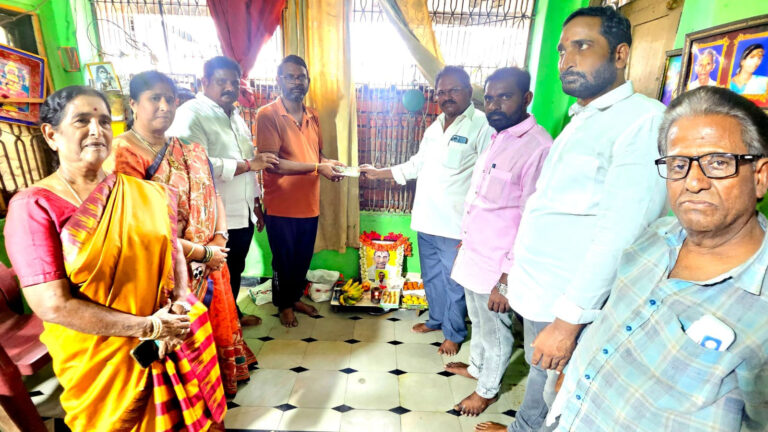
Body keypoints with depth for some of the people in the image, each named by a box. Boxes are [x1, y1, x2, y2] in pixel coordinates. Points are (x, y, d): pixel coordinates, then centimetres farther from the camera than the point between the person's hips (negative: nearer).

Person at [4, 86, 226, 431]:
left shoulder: (147, 194, 0)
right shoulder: (33, 206, -10)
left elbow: (174, 251, 2)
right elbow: (53, 305, -15)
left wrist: (180, 307, -15)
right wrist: (148, 326, -16)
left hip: (174, 345, 3)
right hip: (101, 362, -3)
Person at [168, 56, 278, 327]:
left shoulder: (236, 117, 15)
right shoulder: (191, 114, -13)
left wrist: (256, 204, 18)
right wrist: (249, 164, -21)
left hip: (243, 214, 8)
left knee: (235, 270, 22)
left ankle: (233, 313, 42)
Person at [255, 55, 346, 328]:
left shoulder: (312, 116, 9)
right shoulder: (268, 115, -11)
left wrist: (330, 163, -6)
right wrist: (317, 168, -22)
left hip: (309, 204, 6)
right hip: (281, 206, -5)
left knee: (303, 258, 19)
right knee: (283, 260, 11)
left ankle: (295, 298, 41)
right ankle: (284, 305, 33)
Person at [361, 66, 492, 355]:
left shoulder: (482, 126, -12)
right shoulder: (434, 127, 13)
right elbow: (417, 164, 22)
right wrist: (378, 173, 19)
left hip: (456, 226, -7)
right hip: (426, 221, 8)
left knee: (454, 282, 8)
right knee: (431, 276, 21)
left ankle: (454, 333, 30)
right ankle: (436, 319, 43)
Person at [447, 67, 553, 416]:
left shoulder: (537, 148, -22)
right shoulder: (496, 139, 7)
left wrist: (507, 281, -19)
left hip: (496, 267, -8)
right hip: (473, 256, 8)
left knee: (495, 333, 16)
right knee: (478, 322, 27)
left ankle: (487, 390, 39)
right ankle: (475, 367, 51)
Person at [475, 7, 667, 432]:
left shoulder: (643, 118, -15)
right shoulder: (580, 120, 13)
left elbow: (621, 234, -22)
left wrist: (568, 321, -22)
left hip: (572, 305, -8)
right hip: (538, 293, 8)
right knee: (539, 376, 26)